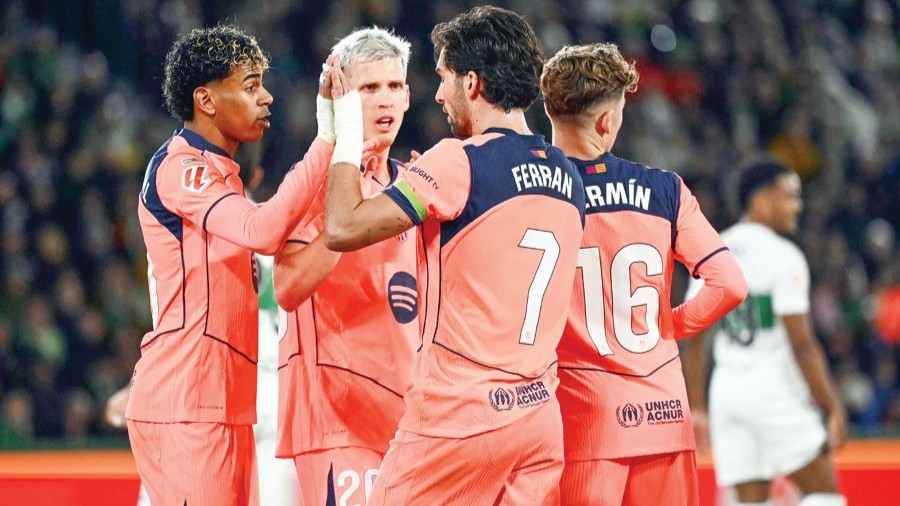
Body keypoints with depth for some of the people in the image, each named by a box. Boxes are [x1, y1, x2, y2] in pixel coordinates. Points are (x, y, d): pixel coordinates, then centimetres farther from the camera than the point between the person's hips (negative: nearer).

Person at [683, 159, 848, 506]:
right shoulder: (783, 256, -11)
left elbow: (693, 343, 12)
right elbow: (801, 346, -14)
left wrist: (697, 409, 18)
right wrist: (833, 408, -9)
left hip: (727, 387, 7)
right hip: (774, 387, -7)